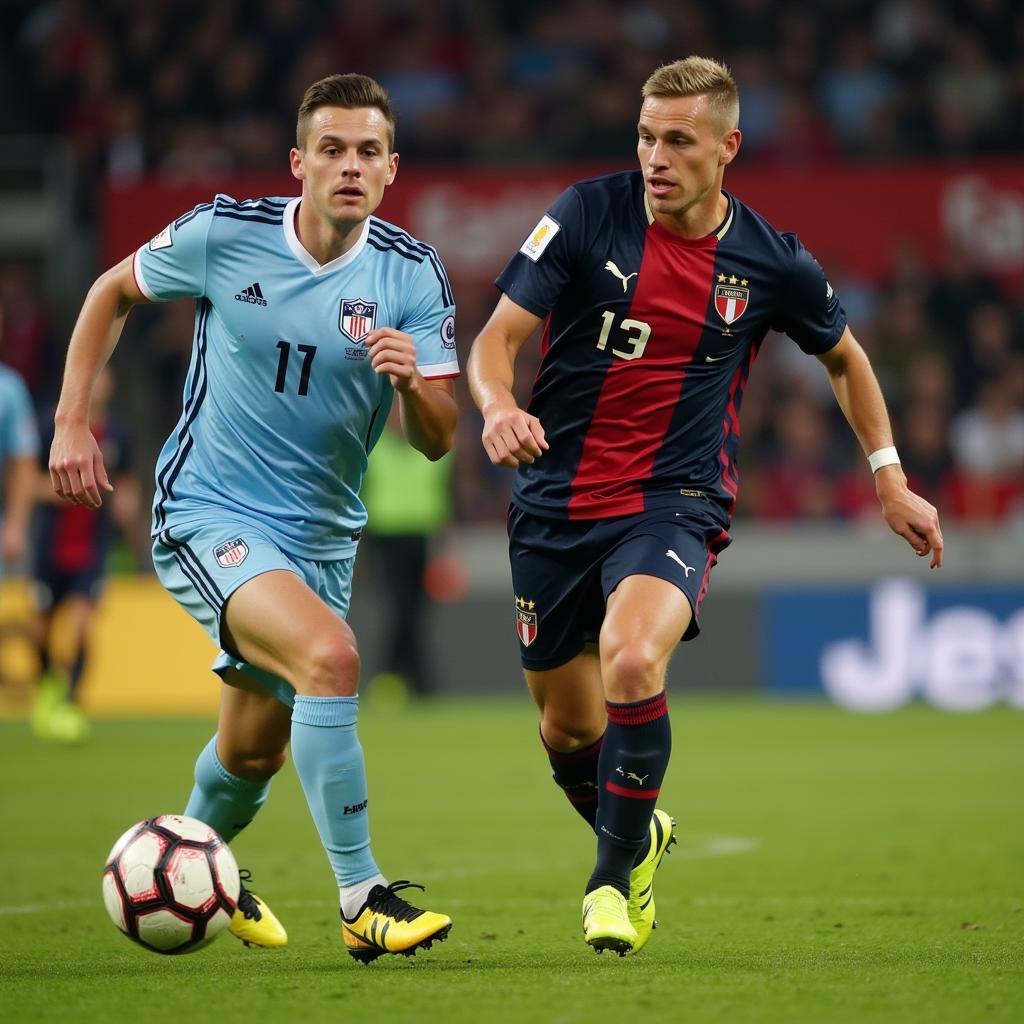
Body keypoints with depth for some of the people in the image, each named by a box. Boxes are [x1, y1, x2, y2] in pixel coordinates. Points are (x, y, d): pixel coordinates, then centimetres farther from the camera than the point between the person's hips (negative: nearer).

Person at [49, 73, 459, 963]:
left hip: (322, 535, 4)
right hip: (208, 517, -4)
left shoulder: (412, 275, -8)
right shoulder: (223, 235, -13)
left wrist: (413, 380, -31)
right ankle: (362, 899, -26)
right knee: (330, 656, -30)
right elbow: (112, 293, 5)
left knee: (256, 750, 19)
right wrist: (72, 422, -1)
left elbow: (437, 441, -9)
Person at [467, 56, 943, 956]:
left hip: (674, 503, -2)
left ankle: (615, 877, -12)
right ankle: (639, 836, 44)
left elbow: (843, 354, 17)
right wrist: (498, 407, -31)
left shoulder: (772, 264, -3)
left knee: (631, 663, -30)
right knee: (568, 724, 10)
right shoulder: (588, 214, -7)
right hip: (557, 502, 2)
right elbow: (497, 338, -9)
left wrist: (891, 480, 14)